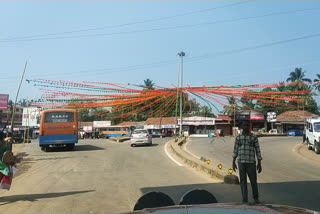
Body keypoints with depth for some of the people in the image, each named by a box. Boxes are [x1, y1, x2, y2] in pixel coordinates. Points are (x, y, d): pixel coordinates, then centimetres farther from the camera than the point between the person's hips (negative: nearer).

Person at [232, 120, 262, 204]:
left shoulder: (254, 137, 0)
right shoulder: (238, 137, 5)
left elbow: (258, 150, 2)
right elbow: (235, 150, 9)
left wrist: (259, 163, -2)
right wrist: (233, 162, 5)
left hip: (251, 162, -1)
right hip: (241, 162, 1)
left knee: (253, 181, 4)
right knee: (243, 181, 1)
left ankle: (256, 198, 29)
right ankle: (245, 200, 11)